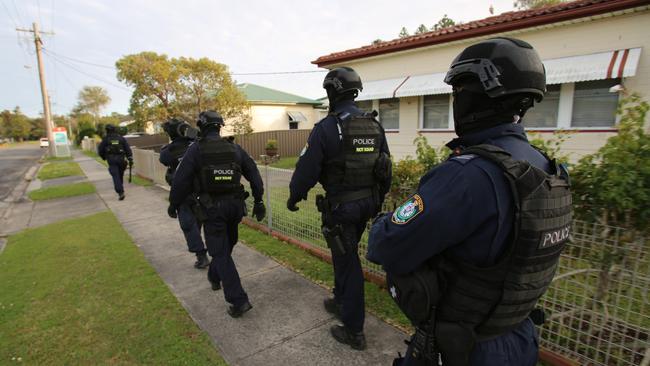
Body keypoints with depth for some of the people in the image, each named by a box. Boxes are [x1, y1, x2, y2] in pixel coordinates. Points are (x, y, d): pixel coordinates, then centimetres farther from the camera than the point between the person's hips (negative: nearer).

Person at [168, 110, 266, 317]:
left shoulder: (196, 150, -7)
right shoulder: (235, 149, 4)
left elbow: (181, 180, -8)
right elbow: (254, 175, 4)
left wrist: (173, 205, 6)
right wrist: (258, 202, 11)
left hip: (212, 208, -4)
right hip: (234, 205, 5)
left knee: (221, 253, 1)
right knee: (227, 245, 25)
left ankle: (238, 301, -4)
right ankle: (214, 277, 49)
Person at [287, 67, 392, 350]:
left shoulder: (327, 127, -16)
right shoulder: (375, 125, 4)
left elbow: (307, 168, -13)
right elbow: (386, 169, 9)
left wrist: (294, 197, 3)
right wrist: (378, 199, 21)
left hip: (340, 206, -7)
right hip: (367, 204, 7)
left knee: (347, 262, 4)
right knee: (345, 254, 25)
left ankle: (354, 331, 18)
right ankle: (341, 302, 44)